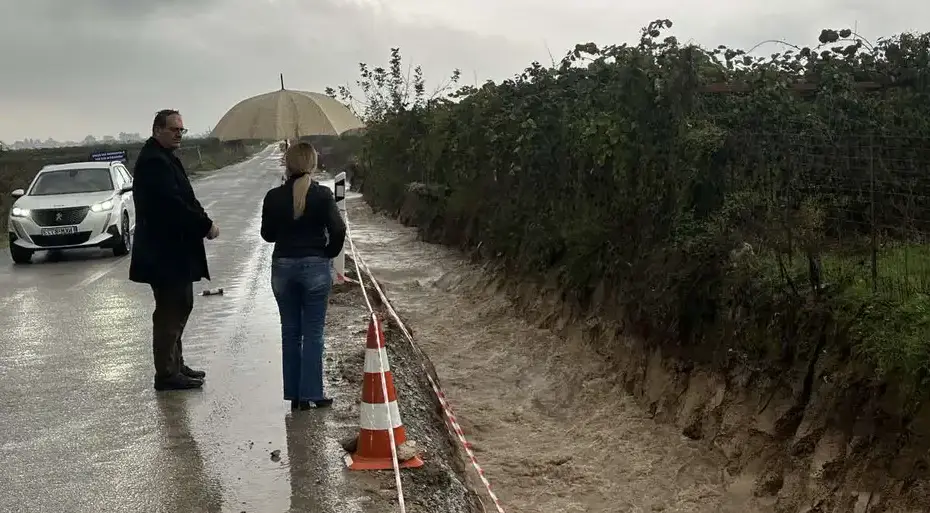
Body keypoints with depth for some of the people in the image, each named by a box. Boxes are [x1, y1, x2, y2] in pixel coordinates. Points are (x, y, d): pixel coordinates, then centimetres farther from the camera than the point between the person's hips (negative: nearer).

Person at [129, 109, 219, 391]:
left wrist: (202, 221, 0)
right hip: (165, 253, -11)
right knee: (170, 311, -5)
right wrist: (206, 225, -17)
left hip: (174, 250, 11)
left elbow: (183, 199, 17)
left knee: (178, 307, 17)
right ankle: (167, 374, 2)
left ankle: (175, 365, 27)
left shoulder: (165, 158, 17)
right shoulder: (153, 161, -17)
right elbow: (173, 204, -25)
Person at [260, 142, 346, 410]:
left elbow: (268, 234, 6)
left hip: (283, 267, 2)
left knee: (290, 332, 11)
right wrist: (328, 254, 3)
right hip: (316, 266, -2)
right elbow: (338, 230, -12)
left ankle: (294, 394, 14)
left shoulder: (274, 197, -2)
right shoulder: (323, 195, -8)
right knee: (313, 333, 5)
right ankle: (311, 394, 6)